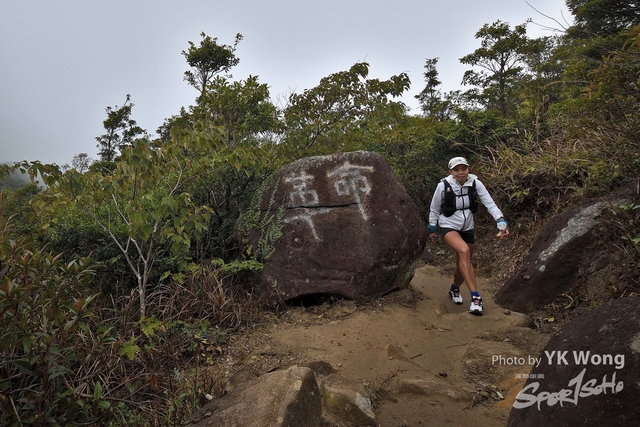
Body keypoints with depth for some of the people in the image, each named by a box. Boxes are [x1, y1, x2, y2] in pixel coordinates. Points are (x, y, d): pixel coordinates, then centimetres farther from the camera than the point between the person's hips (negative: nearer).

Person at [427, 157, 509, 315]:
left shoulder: (475, 183, -12)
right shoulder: (443, 186, -17)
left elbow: (490, 203, -17)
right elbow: (434, 209, -4)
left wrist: (501, 222, -30)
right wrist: (432, 229, 4)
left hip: (467, 228, 4)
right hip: (449, 227, -4)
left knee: (463, 262, 13)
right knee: (464, 251, -31)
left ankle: (454, 289, 45)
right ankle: (475, 296, -28)